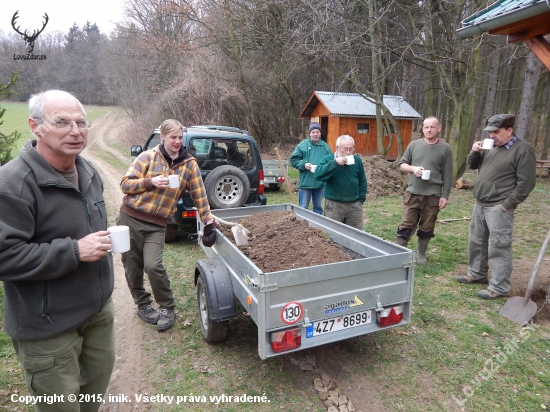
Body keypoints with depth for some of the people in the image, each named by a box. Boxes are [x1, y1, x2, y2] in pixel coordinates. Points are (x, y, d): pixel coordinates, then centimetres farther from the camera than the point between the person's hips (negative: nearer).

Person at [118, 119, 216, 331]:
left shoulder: (189, 164, 2)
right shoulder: (148, 156, -2)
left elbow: (198, 193, 7)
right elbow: (125, 184, -3)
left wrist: (207, 217, 4)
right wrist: (149, 182, -16)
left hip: (156, 225, -1)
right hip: (129, 219, 1)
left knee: (153, 266, -15)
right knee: (132, 267, 9)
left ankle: (167, 308, 7)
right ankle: (142, 305, 31)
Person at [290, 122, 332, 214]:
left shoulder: (325, 146, 7)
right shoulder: (302, 145, -2)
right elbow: (294, 160, -2)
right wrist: (303, 164, -16)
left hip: (320, 183, 3)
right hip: (305, 182, -3)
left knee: (318, 207, 16)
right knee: (303, 208, 4)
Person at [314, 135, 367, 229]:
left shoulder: (357, 160, 5)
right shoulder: (327, 159, -4)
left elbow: (362, 181, 12)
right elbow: (318, 175, -22)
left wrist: (361, 199, 6)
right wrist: (334, 163, -27)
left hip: (354, 205, 3)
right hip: (333, 205, -3)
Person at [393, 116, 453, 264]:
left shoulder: (445, 148, 1)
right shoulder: (414, 145, 5)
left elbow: (447, 175, 1)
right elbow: (402, 164, 9)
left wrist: (445, 196, -3)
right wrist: (413, 168, -11)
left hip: (433, 195, -1)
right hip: (412, 193, 1)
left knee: (426, 228, 10)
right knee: (406, 226, 2)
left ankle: (421, 254, 26)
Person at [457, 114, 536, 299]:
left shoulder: (522, 150, -10)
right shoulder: (491, 147, 12)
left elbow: (526, 183, -13)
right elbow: (473, 166, 20)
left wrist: (508, 204, -15)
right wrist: (474, 152, 0)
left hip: (498, 207, -8)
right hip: (480, 204, 8)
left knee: (498, 247, -4)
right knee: (476, 242, 17)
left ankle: (499, 288, 4)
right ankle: (477, 274, 32)